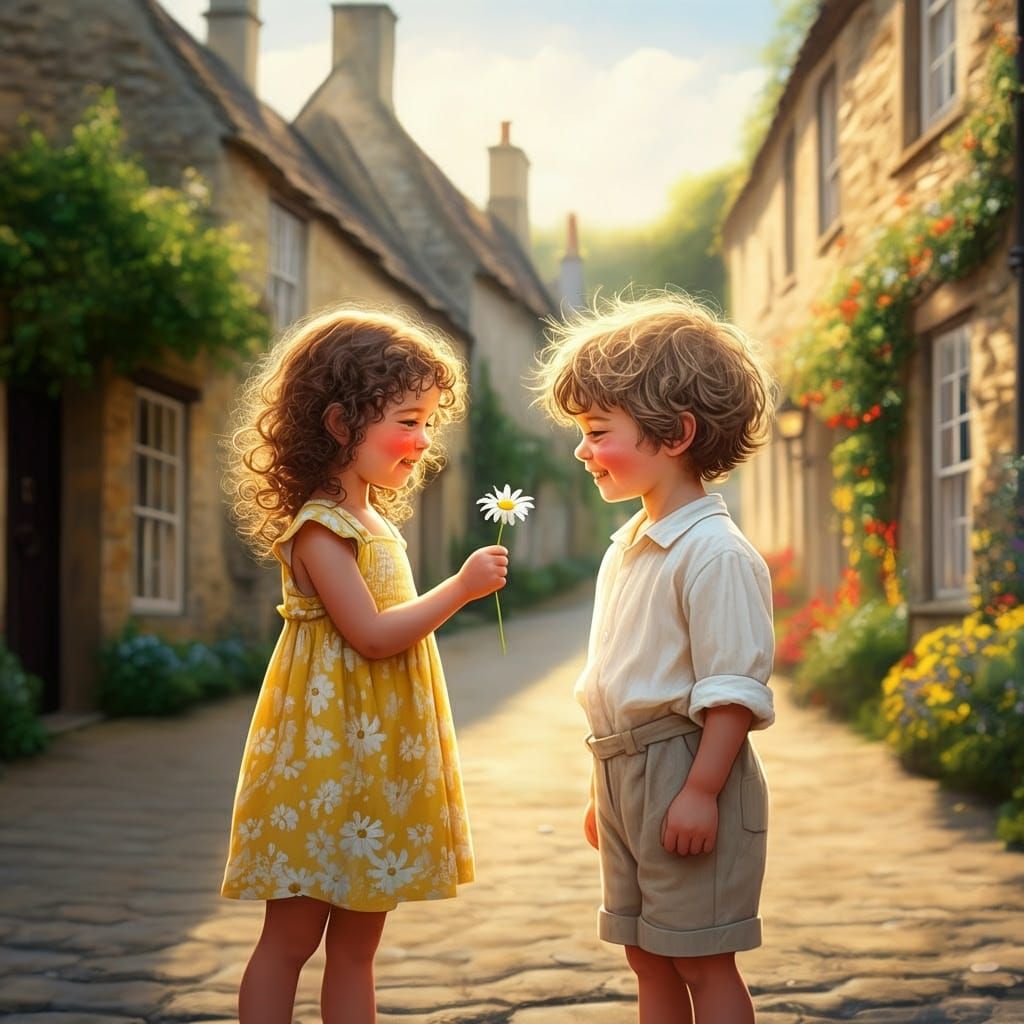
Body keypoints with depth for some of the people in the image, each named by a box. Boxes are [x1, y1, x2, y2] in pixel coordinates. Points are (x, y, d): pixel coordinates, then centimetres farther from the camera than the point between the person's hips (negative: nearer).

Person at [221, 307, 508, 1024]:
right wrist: (462, 588, -16)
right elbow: (371, 635, -20)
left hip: (377, 758, 9)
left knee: (356, 942, 11)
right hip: (328, 756, -9)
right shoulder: (318, 529, -14)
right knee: (292, 935, 0)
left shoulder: (374, 523, 14)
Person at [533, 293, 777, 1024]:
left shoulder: (715, 553, -16)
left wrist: (701, 790, -23)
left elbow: (733, 687, -20)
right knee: (647, 957, 15)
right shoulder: (626, 551, 13)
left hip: (687, 773, -9)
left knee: (703, 962, -1)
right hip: (625, 772, 9)